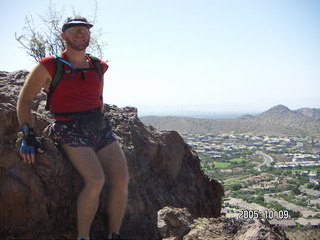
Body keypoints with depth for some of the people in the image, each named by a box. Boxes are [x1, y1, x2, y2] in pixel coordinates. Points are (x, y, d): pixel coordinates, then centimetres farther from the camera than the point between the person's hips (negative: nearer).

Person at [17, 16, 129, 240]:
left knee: (122, 180, -10)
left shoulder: (98, 67, 12)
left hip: (101, 129, 5)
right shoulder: (49, 66, -2)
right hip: (70, 132, -5)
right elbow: (24, 100, 0)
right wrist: (28, 137, -7)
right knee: (96, 181, -25)